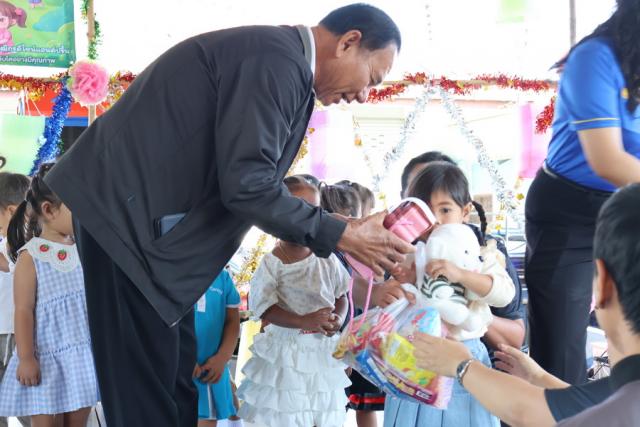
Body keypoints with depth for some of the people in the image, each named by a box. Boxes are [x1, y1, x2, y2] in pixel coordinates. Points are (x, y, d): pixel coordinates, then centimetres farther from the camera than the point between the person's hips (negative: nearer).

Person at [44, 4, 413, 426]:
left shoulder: (279, 58, 13)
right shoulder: (277, 59, -19)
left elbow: (249, 178, 16)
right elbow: (245, 183, -24)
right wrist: (340, 235, -14)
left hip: (150, 217, 10)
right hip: (127, 211, -10)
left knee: (176, 378, 14)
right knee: (148, 388, -3)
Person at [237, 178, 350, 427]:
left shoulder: (327, 260, 1)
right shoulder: (272, 264, -10)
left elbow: (342, 296, 9)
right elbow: (264, 309, -14)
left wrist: (338, 319, -12)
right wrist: (304, 321, -26)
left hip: (323, 351, 4)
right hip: (286, 352, -4)